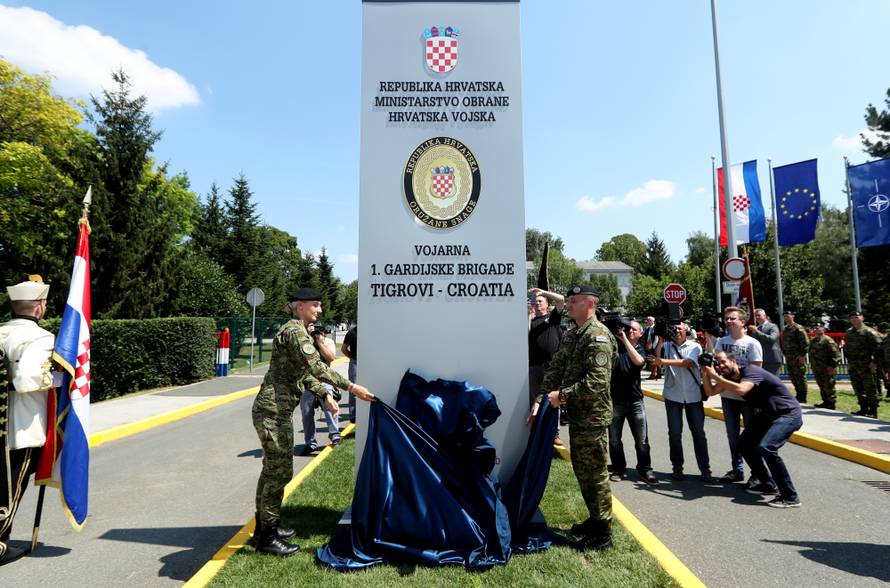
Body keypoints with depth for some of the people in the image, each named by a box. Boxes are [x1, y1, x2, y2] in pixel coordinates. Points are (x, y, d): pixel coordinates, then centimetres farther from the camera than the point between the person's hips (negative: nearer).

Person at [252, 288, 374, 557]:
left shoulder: (298, 330, 16)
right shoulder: (294, 331, -16)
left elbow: (304, 373, 16)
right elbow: (316, 368, -25)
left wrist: (325, 395, 6)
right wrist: (351, 387, -25)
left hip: (276, 410, 10)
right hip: (274, 410, -10)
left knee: (272, 469, 19)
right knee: (280, 471, -1)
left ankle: (264, 527, 33)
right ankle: (267, 537, 12)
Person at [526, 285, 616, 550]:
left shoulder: (598, 336, -18)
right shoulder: (571, 335, 11)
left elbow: (597, 382, -26)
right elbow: (555, 370, 7)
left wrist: (562, 395, -21)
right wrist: (541, 400, -3)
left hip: (593, 417, -9)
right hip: (576, 415, 9)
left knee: (595, 473, 3)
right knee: (581, 469, 20)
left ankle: (603, 532, 19)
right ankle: (595, 519, 37)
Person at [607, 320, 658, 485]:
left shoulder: (640, 350, 4)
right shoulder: (615, 345, 4)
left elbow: (638, 361, -19)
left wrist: (625, 339, -20)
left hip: (635, 399, 0)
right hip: (615, 399, 0)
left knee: (642, 439, 5)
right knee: (614, 438, 7)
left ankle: (645, 470, 17)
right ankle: (618, 469, 20)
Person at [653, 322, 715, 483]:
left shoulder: (695, 346, 1)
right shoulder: (666, 345, 5)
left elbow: (687, 362, -16)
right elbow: (656, 356, -11)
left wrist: (664, 361, -24)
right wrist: (660, 339, -13)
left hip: (693, 396, -1)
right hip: (673, 396, 1)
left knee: (699, 432, 5)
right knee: (674, 432, 6)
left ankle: (705, 469, 13)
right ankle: (677, 467, 16)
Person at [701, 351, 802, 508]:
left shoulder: (750, 371, -22)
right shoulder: (730, 377, 4)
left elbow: (740, 390, -41)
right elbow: (711, 391, 4)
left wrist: (715, 376, -36)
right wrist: (705, 373, -9)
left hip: (788, 414, -10)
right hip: (767, 414, 10)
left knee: (766, 447, -27)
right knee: (745, 444, 9)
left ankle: (791, 497, -15)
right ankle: (768, 485, 23)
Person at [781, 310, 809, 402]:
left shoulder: (798, 328, -10)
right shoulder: (784, 329, 14)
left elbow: (805, 342, -15)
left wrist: (802, 355, -17)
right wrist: (785, 353, 16)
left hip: (798, 357, -8)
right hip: (789, 358, 8)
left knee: (800, 377, -2)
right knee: (793, 377, 13)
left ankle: (802, 397, 5)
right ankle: (798, 395, 24)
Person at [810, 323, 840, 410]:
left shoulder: (828, 340, -12)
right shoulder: (812, 341, 13)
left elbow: (836, 354, -16)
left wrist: (832, 366, -19)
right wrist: (812, 364, 20)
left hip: (826, 369, -8)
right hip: (816, 369, 8)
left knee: (828, 386, 0)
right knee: (821, 386, 15)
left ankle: (831, 403, 8)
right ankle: (825, 401, 25)